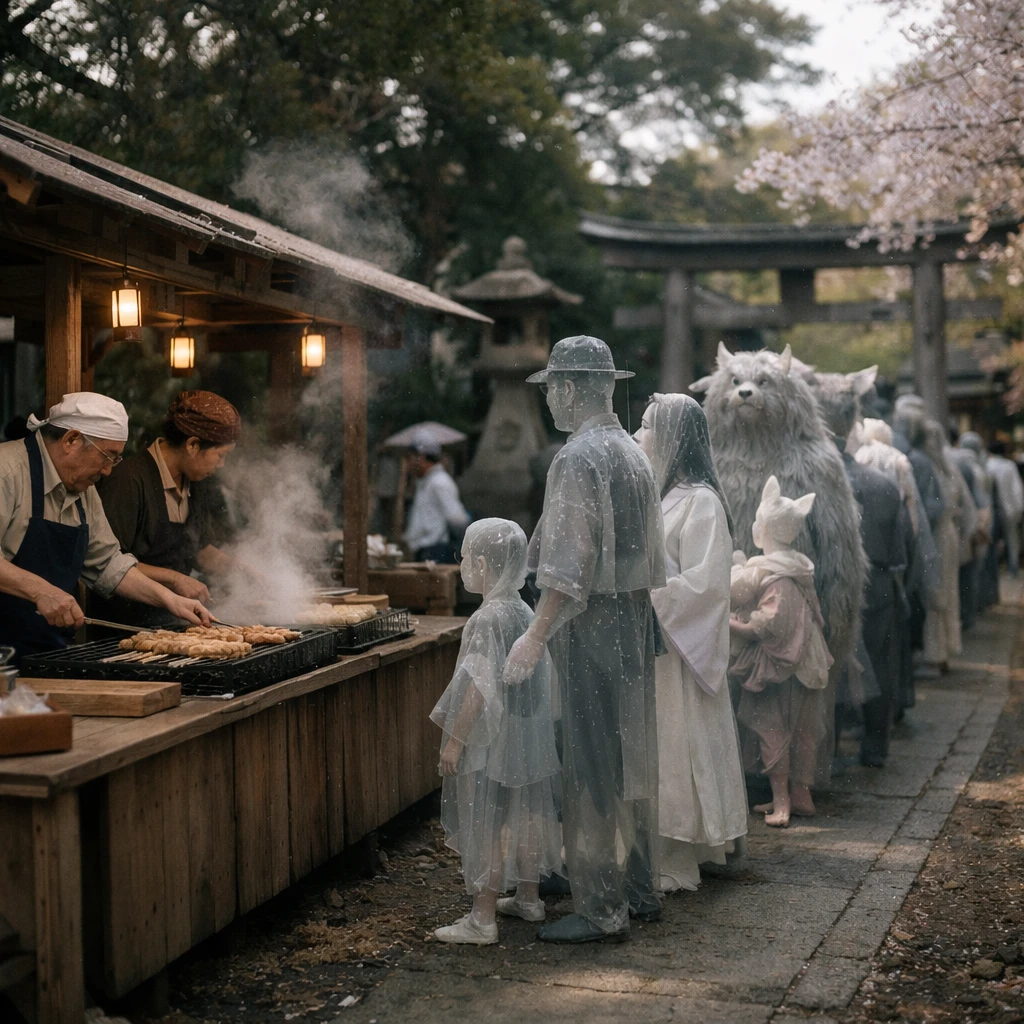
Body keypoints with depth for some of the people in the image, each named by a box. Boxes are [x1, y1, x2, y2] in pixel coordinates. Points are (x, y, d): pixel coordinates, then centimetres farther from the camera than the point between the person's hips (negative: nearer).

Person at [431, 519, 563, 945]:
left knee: (484, 828, -2)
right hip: (529, 736, 9)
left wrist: (454, 740, -17)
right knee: (524, 817, 18)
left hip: (491, 743, -9)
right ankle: (528, 898, 31)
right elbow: (539, 676, 13)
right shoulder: (526, 613, 6)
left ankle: (482, 919, 3)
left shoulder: (488, 619, -19)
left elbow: (479, 687, -22)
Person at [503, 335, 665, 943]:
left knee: (591, 767, -4)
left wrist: (536, 637, -20)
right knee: (634, 757, 15)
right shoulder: (634, 453, 13)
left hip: (592, 622, -9)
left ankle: (601, 911, 1)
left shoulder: (578, 458, -14)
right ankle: (640, 891, 25)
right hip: (637, 618, 9)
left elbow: (569, 566, -21)